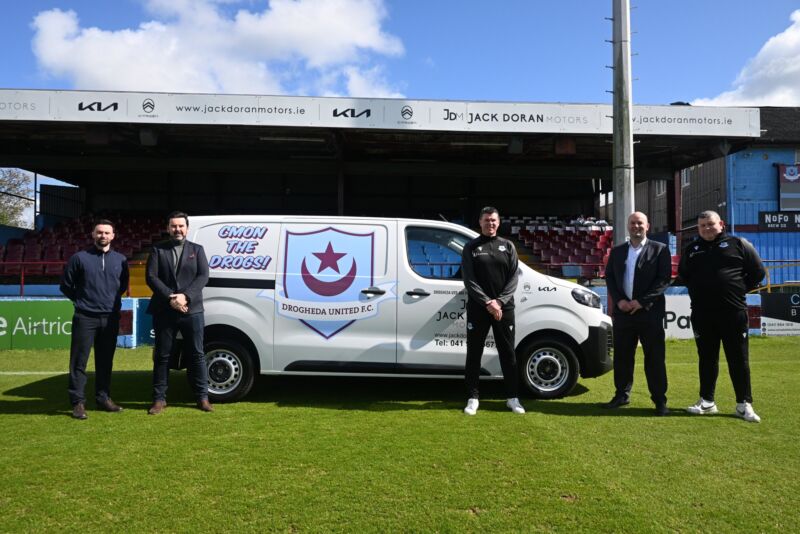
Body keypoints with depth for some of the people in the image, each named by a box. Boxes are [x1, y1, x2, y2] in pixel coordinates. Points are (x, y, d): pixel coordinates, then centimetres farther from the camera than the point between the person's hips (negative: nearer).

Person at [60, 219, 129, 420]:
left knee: (105, 361, 10)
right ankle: (78, 402, 6)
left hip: (110, 318, 3)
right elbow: (66, 285, 6)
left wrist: (112, 300, 11)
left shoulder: (120, 260, 7)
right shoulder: (79, 258, -1)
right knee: (79, 361, -1)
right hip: (85, 318, -3)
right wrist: (81, 301, 8)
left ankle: (103, 398, 21)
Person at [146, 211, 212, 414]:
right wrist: (170, 297, -15)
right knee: (162, 356, 7)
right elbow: (151, 277, -3)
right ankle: (159, 399, 17)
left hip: (192, 310, 0)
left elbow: (203, 276, -3)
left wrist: (185, 296, -16)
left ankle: (202, 397, 14)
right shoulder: (157, 249, 7)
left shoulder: (197, 249, 9)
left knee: (197, 354, 5)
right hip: (164, 311, 0)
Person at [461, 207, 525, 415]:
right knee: (474, 353, 4)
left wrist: (500, 301, -12)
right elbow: (469, 279, -5)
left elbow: (514, 277, 2)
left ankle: (512, 397, 18)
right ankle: (473, 398, 13)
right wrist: (487, 303, -15)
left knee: (508, 353, 7)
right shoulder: (471, 247, 3)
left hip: (504, 307, 2)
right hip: (477, 308, -1)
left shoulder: (508, 246, 9)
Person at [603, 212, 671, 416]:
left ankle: (660, 400, 10)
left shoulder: (659, 249, 2)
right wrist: (619, 300, -6)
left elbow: (664, 278, -6)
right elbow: (609, 277, 10)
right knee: (622, 356, 9)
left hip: (649, 312, -3)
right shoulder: (617, 251, 13)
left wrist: (642, 301, -13)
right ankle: (622, 395, 22)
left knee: (655, 358, 1)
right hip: (622, 311, 4)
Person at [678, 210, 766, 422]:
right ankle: (706, 401, 19)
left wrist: (739, 290, 0)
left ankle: (744, 404, 10)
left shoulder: (738, 244, 2)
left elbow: (758, 272, 5)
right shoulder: (691, 249, 11)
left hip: (733, 312, -3)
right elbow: (682, 274, 24)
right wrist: (697, 290, 11)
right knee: (707, 359, 10)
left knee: (739, 359, 2)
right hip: (701, 314, 3)